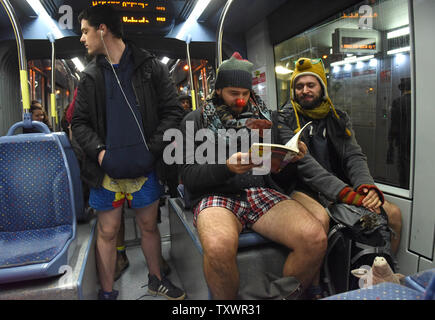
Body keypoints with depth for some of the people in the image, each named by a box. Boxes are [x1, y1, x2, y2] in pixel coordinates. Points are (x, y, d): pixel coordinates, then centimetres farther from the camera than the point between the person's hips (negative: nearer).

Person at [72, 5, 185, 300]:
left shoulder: (151, 67, 2)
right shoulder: (91, 76, 8)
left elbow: (172, 111, -1)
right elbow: (79, 122, 9)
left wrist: (153, 149, -10)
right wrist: (98, 151, -9)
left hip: (145, 168, -1)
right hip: (107, 170, 2)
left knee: (149, 226, 14)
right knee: (107, 231, 8)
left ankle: (156, 280, 37)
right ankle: (107, 292, 28)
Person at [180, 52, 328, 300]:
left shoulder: (261, 116, 19)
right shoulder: (196, 120, 9)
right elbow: (189, 176, 0)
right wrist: (227, 167, -19)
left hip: (262, 191, 3)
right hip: (216, 195, -3)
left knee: (315, 239, -24)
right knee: (219, 247, -36)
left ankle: (287, 297, 5)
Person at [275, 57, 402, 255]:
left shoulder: (338, 118, 14)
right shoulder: (284, 119, -3)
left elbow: (354, 156, 4)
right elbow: (303, 162, -15)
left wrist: (367, 186, -19)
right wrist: (345, 193, -24)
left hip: (342, 187, 6)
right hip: (302, 189, -5)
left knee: (393, 213, -5)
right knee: (319, 219, -35)